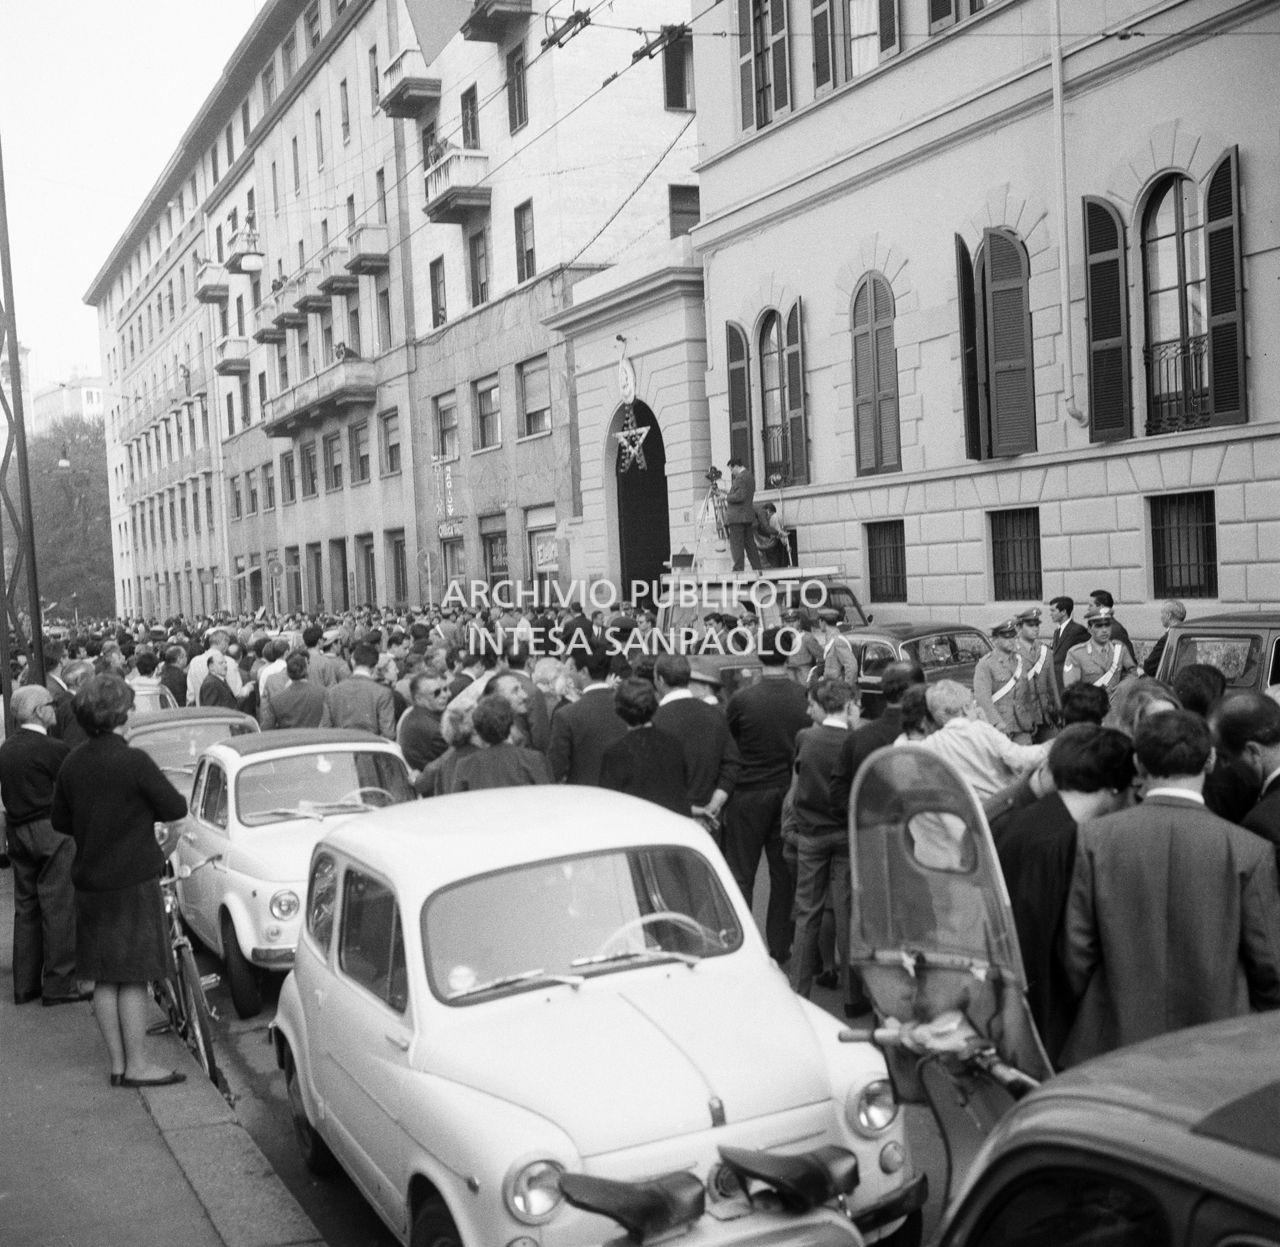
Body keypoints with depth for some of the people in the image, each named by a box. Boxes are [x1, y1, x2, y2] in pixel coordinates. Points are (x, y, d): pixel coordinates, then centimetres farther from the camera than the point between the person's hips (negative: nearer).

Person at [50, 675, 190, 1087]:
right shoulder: (133, 761, -18)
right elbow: (175, 808, -11)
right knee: (134, 978, 2)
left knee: (105, 979, 12)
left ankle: (118, 1063, 20)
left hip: (89, 883, 6)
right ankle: (137, 1065, 7)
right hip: (133, 883, -6)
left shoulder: (72, 764, 1)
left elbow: (60, 821, 11)